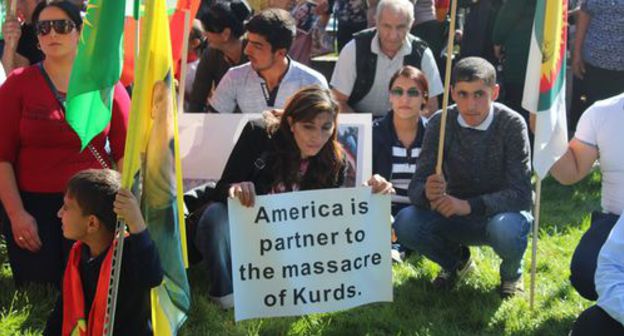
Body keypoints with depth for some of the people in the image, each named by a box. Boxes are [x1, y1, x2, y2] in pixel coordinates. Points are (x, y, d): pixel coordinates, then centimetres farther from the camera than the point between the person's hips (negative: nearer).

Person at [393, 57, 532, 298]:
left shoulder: (511, 124, -19)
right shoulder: (441, 124, -12)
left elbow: (521, 195, -24)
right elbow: (415, 187, -15)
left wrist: (468, 205, -36)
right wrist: (428, 192, -40)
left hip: (500, 213, -3)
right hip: (456, 216, 3)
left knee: (506, 230, -38)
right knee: (405, 223, -25)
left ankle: (512, 273, 2)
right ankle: (456, 260, 10)